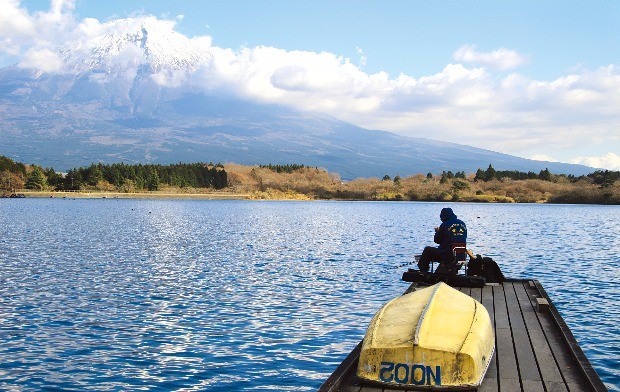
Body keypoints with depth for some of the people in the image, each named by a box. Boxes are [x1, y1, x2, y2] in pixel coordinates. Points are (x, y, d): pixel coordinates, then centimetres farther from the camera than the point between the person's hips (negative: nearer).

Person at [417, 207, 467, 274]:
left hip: (448, 256, -6)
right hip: (462, 256, 6)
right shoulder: (463, 224, 7)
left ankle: (423, 271, 20)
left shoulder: (445, 225, -9)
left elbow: (437, 240, -1)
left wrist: (438, 232, 21)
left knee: (427, 250, 12)